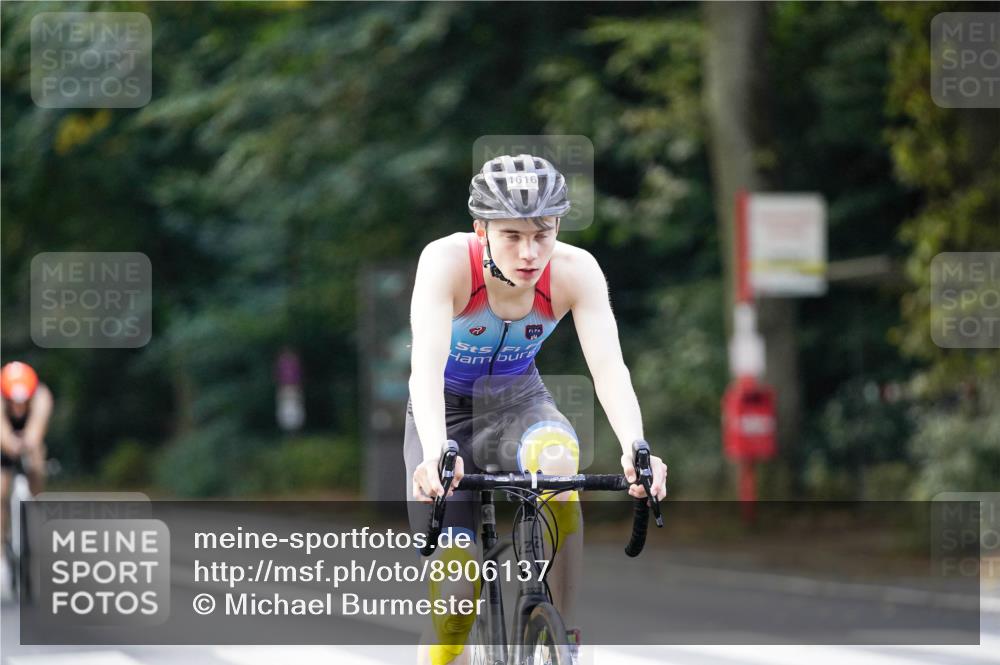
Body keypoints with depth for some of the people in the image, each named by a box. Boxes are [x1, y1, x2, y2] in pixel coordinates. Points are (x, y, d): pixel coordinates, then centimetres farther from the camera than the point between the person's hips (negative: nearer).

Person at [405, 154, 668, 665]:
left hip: (519, 403, 1)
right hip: (449, 410, -1)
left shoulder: (576, 271, -23)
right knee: (454, 595, -12)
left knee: (558, 459, -35)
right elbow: (426, 365, -41)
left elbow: (608, 367, -33)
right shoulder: (447, 262, -29)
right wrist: (434, 453, -59)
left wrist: (635, 449, -52)